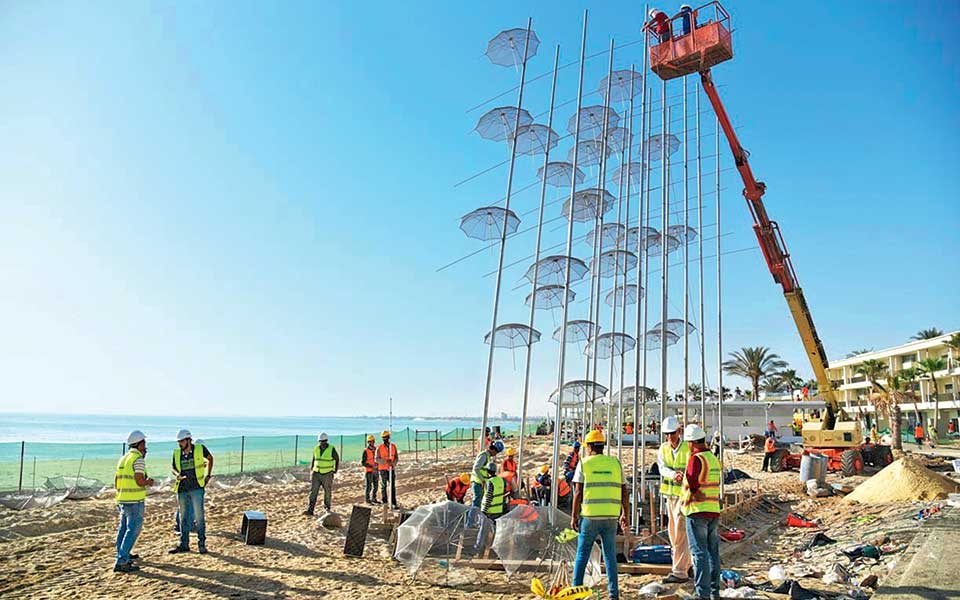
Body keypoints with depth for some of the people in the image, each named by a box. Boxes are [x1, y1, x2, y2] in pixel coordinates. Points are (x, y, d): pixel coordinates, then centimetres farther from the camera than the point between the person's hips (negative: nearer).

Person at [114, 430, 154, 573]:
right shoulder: (138, 459, -15)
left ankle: (122, 554, 39)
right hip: (135, 501, -9)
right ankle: (121, 562, -9)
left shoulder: (122, 459, 12)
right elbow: (140, 481, -21)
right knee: (133, 530, -5)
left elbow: (116, 481, 17)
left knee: (123, 528, 23)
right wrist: (148, 482, -1)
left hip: (122, 500, 9)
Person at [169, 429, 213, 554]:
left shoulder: (200, 449, -7)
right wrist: (177, 474, -9)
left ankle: (202, 544, 5)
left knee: (199, 516, -3)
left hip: (196, 488, -4)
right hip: (182, 489, 4)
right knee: (183, 517, 11)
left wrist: (208, 475, 8)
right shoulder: (177, 453, 1)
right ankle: (184, 545, 21)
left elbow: (210, 458, 10)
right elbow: (173, 467, 14)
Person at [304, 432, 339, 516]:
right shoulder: (316, 449, -1)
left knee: (327, 492, 9)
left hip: (327, 474, -3)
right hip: (316, 474, 3)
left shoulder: (331, 449, -13)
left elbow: (337, 459, 0)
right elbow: (314, 460, 13)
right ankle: (310, 510, -6)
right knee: (313, 491, -4)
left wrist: (336, 470, 0)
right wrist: (311, 469, 10)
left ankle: (327, 508, 26)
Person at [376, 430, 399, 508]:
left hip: (392, 469, 2)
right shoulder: (379, 448, -5)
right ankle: (384, 500, 24)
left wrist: (394, 463, -16)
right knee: (383, 485, 8)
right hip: (383, 469, -2)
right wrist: (386, 462, -24)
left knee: (393, 486, -2)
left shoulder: (393, 446, 3)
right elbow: (377, 459, -10)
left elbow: (396, 457, 5)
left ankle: (394, 503, -1)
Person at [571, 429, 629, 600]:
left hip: (590, 515, -2)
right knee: (610, 555, 12)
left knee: (582, 554, 10)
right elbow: (624, 492, 8)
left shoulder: (584, 464, -2)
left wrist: (574, 516, 1)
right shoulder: (615, 463, 7)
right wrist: (625, 515, 17)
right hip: (611, 517, 2)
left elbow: (578, 493, -6)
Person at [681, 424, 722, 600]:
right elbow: (715, 484, 15)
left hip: (697, 512, -7)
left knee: (699, 552, -4)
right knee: (713, 552, 13)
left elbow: (692, 485, -23)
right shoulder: (714, 459, 11)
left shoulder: (695, 459, -13)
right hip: (714, 510, 7)